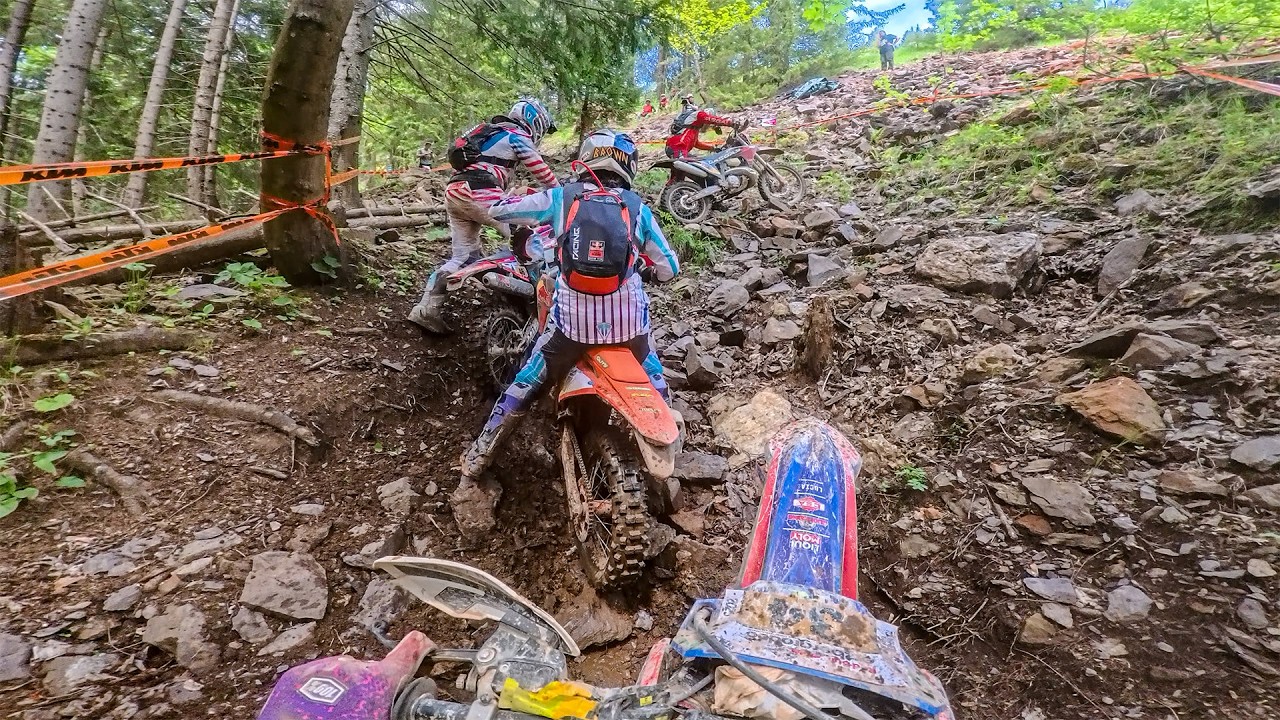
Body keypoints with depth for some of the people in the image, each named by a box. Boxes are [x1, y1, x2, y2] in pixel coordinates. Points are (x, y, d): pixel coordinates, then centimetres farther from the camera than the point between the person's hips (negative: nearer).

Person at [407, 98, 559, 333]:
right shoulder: (517, 136, 5)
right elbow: (542, 172, 6)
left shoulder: (491, 131, 32)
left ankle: (426, 309, 5)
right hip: (479, 193, -9)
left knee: (464, 255, 9)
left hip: (455, 191, 9)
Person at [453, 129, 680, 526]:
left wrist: (525, 222, 39)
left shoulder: (561, 196, 8)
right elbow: (668, 268, 14)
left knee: (524, 385, 14)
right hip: (628, 319, 1)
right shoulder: (638, 207, 9)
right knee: (654, 383, 29)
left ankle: (471, 474, 18)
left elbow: (497, 210, 18)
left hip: (572, 318, 0)